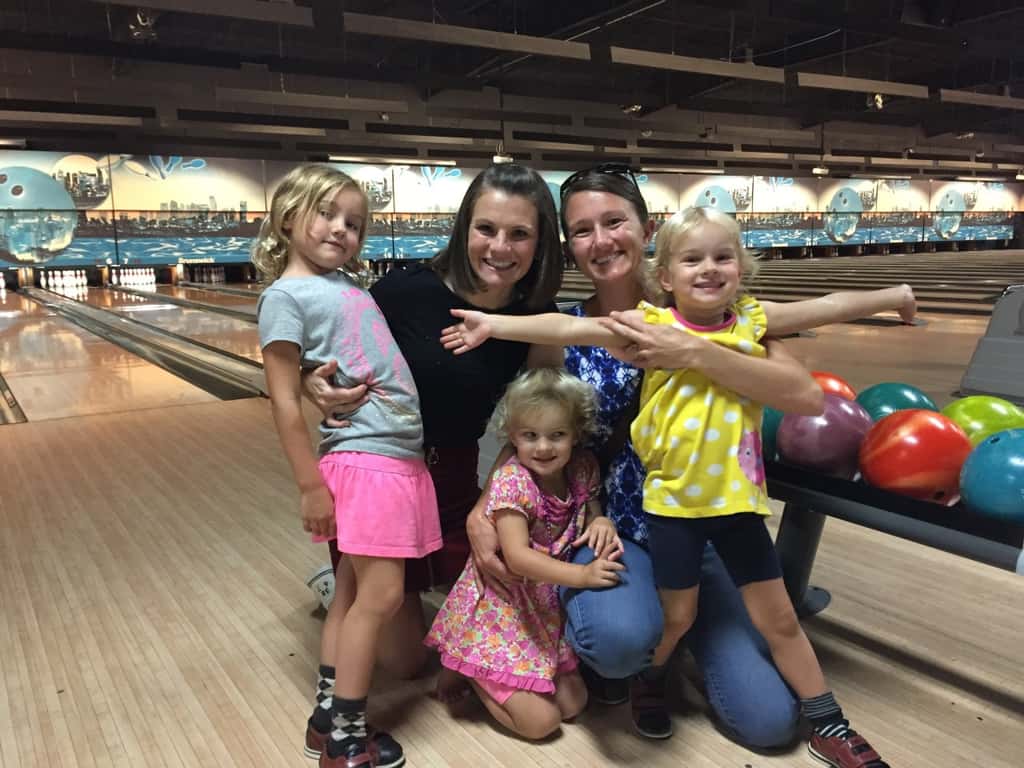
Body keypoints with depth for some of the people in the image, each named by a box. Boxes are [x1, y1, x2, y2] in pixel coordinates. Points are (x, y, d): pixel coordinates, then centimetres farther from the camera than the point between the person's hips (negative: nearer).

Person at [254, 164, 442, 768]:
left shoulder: (351, 284, 14)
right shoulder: (286, 295, -8)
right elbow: (284, 401, -11)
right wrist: (311, 486, -12)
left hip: (405, 455, 8)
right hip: (364, 459, -8)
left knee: (358, 590, 14)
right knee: (380, 595, -4)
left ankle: (328, 718, 28)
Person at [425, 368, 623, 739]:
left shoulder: (583, 468, -6)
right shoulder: (511, 480, -25)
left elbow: (590, 509, 9)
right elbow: (518, 558, -30)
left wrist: (601, 522, -16)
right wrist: (582, 575, -39)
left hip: (547, 607, 7)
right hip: (499, 610, -7)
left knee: (573, 703, 10)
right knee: (541, 721, -5)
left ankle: (488, 675, 25)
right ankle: (470, 673, 16)